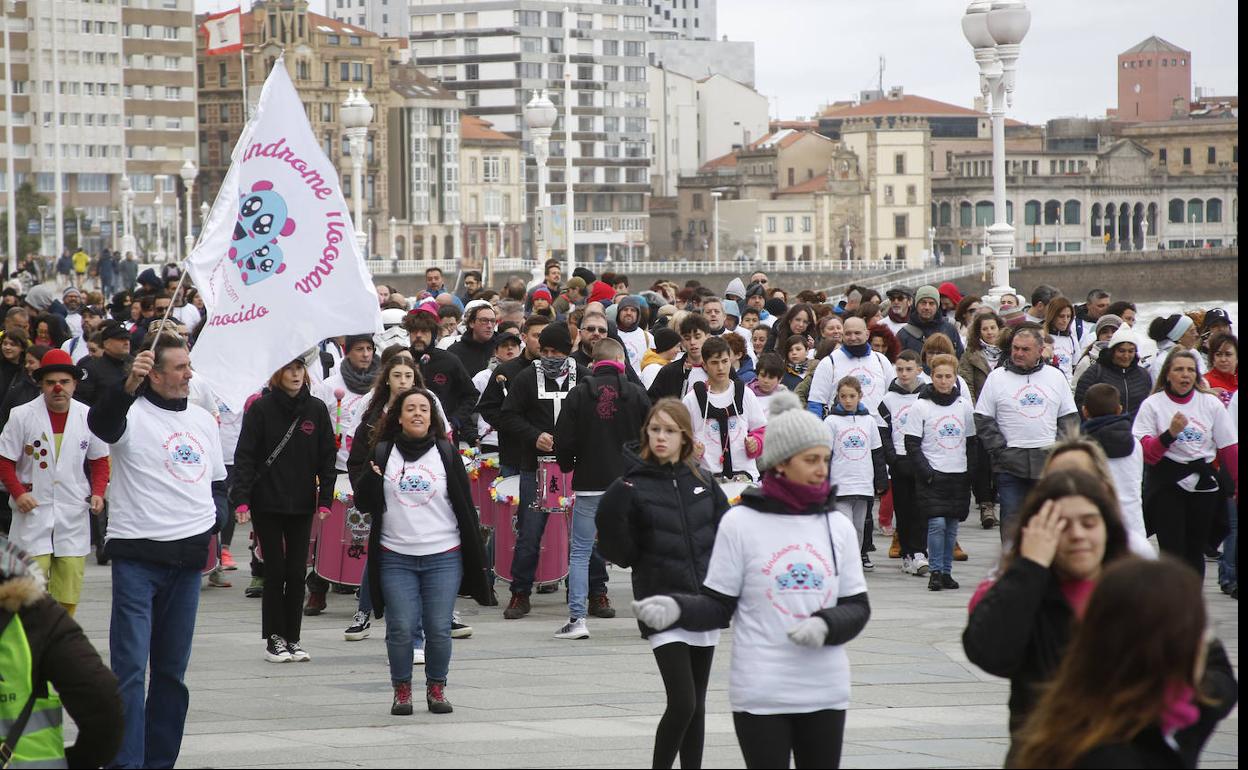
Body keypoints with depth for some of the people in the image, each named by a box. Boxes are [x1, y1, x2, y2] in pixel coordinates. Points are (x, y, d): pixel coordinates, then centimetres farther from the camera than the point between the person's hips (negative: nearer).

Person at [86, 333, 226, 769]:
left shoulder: (203, 420, 13)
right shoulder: (133, 413, -8)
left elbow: (217, 481, 24)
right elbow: (101, 423, -32)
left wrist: (216, 528, 10)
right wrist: (129, 385, -48)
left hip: (189, 554, 6)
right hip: (137, 553, -6)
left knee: (172, 668, 11)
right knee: (129, 666, -9)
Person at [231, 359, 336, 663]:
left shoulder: (316, 410, 4)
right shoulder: (261, 409, -4)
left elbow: (327, 457, 8)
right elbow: (245, 456, -6)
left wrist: (325, 500, 0)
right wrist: (241, 499, -15)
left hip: (302, 505, 3)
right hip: (267, 505, -3)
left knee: (297, 572, 3)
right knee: (276, 570, -3)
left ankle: (292, 639, 11)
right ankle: (274, 639, 6)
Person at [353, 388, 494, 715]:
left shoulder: (446, 453, 6)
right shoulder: (382, 452, 5)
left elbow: (465, 505, 8)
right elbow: (364, 504, 6)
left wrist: (476, 556, 5)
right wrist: (370, 477, -14)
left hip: (443, 557, 0)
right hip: (396, 558, 0)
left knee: (439, 629, -1)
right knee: (400, 628, -3)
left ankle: (436, 688, 16)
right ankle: (401, 690, 12)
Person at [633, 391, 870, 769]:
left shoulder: (838, 525, 5)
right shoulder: (741, 523, -5)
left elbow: (857, 608, 7)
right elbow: (718, 606, -2)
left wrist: (827, 625, -15)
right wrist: (678, 610, -22)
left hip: (826, 693, 4)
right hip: (761, 694, -4)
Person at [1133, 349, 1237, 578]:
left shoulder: (1211, 403, 5)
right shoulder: (1152, 404, 0)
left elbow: (1229, 449, 7)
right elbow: (1145, 452, -7)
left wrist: (1237, 485, 4)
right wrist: (1170, 433, -22)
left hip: (1203, 482, 2)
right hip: (1167, 483, -2)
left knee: (1195, 551, 7)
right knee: (1172, 551, -8)